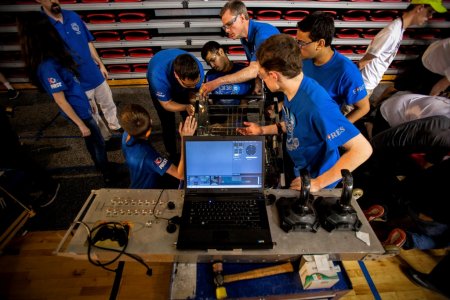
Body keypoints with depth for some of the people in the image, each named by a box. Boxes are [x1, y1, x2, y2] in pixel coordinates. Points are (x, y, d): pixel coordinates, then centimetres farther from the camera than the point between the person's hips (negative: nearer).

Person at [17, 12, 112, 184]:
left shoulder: (50, 57, -1)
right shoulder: (47, 66, -27)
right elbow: (61, 101, -23)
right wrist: (81, 124, -17)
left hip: (81, 106, 9)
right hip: (78, 111, -8)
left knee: (93, 140, 25)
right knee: (97, 143, 9)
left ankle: (101, 167, 47)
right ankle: (106, 175, 30)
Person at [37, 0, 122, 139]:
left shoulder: (73, 16, 1)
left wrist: (100, 64, 12)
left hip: (96, 75, 5)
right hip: (78, 83, -5)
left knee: (109, 104, 22)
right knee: (92, 115, 12)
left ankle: (116, 127, 46)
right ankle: (105, 138, 32)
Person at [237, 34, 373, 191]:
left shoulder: (316, 105, -37)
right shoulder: (293, 87, -11)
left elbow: (363, 149, -34)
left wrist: (317, 183, -29)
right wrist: (263, 130, 5)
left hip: (315, 178, -7)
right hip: (298, 167, 7)